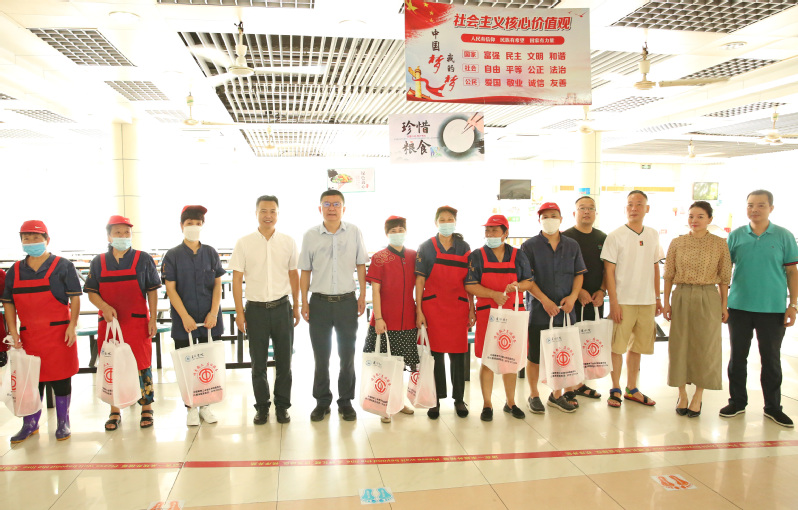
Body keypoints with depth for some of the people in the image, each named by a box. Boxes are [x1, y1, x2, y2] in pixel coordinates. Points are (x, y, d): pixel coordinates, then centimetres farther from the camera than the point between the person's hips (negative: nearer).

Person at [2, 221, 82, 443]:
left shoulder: (63, 266, -2)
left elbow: (75, 298, -4)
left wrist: (72, 325, -12)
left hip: (59, 332, -3)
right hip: (28, 335, 4)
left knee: (61, 379, 3)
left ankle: (63, 424, 16)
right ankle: (30, 425, 24)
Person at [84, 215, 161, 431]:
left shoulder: (143, 259, 2)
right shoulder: (98, 262, 8)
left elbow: (152, 291, 3)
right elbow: (91, 292, 7)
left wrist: (153, 319, -3)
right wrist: (105, 307, -12)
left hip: (137, 322, -2)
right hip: (108, 323, 2)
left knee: (142, 364, 0)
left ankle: (146, 408, 11)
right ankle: (114, 411, 18)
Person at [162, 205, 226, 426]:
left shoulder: (211, 253, 6)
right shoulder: (173, 255, -1)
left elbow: (218, 284, 5)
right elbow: (170, 289, -4)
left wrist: (213, 313, -6)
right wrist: (185, 317, -12)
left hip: (209, 319, 2)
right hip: (183, 320, -2)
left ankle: (205, 405, 20)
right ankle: (191, 407, 17)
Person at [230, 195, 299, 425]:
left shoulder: (288, 242, 3)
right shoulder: (244, 243, -2)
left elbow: (293, 275, 10)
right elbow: (237, 278, 0)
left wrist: (296, 307, 10)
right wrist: (239, 312, -4)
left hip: (281, 307, 1)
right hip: (256, 308, -1)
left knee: (284, 360, 8)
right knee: (258, 362, 8)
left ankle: (282, 406, 22)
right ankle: (262, 407, 23)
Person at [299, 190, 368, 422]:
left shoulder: (354, 232, 1)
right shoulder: (310, 236, 1)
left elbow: (361, 266, 7)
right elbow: (305, 271, 6)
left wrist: (362, 296, 2)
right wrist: (304, 302, 2)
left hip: (347, 301, 0)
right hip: (320, 302, 0)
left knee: (347, 355, 8)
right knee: (321, 356, 8)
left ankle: (346, 402, 22)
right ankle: (322, 402, 22)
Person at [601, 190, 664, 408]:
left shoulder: (653, 235, 9)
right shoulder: (615, 236, -6)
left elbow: (655, 267, 16)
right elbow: (609, 270, -7)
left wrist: (657, 297, 13)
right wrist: (613, 301, -12)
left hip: (647, 301, 5)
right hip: (623, 300, -4)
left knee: (637, 346, 12)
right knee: (617, 346, 1)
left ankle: (632, 389, 25)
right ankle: (615, 389, 15)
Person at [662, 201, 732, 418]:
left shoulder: (720, 243, -1)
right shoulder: (677, 243, 3)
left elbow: (724, 277, 1)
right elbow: (668, 275, 5)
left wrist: (724, 305, 0)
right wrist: (666, 302, 2)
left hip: (708, 299, -1)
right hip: (681, 297, 1)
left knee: (705, 347, 4)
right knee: (680, 345, 6)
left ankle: (698, 397, 18)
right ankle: (682, 395, 20)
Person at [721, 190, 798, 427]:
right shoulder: (736, 236, 2)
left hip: (773, 309, -1)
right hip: (739, 307, 1)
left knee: (771, 359, 9)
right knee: (738, 357, 10)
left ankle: (773, 407, 23)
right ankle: (737, 402, 24)